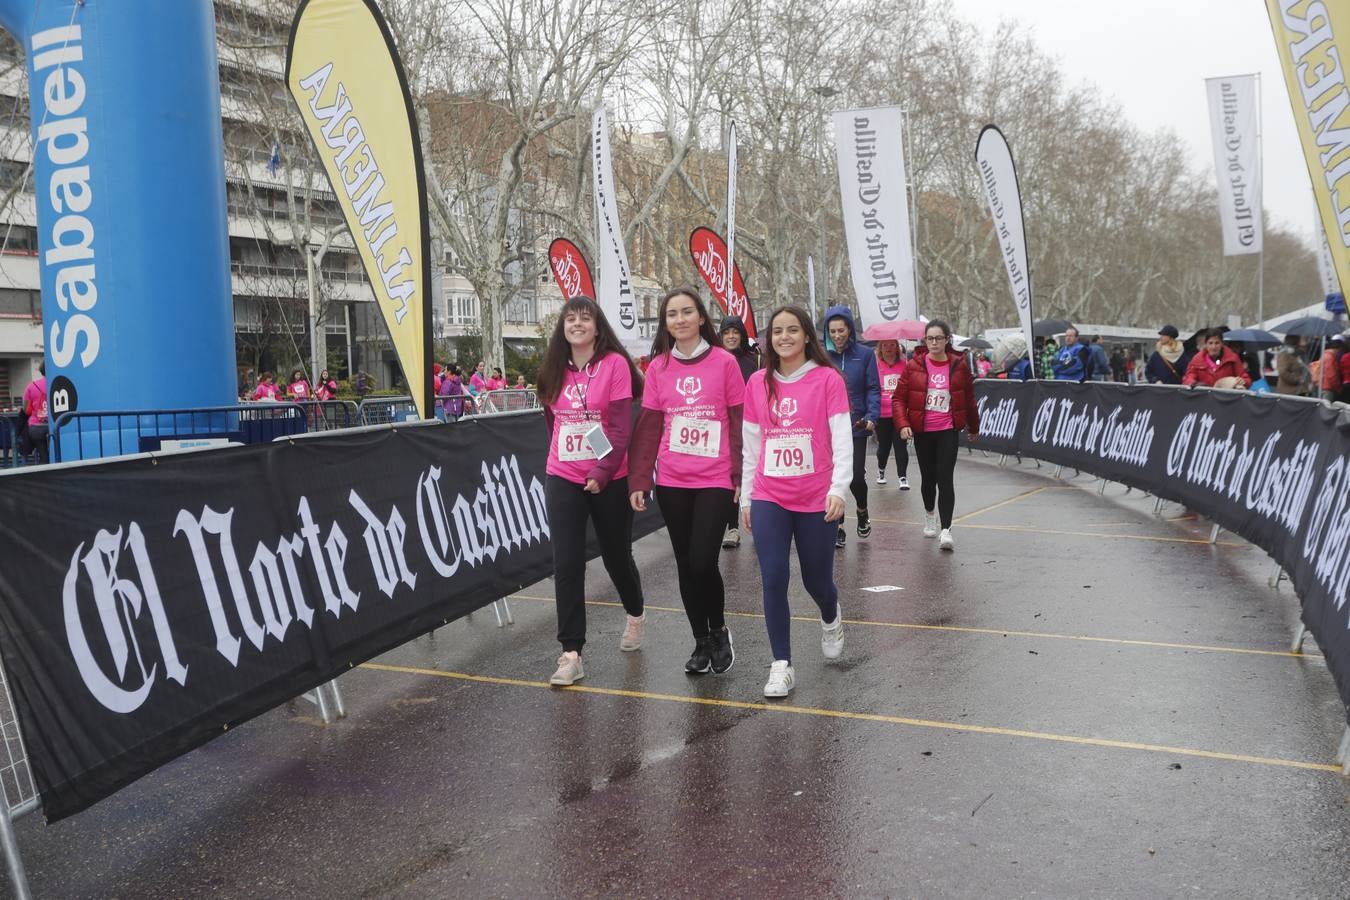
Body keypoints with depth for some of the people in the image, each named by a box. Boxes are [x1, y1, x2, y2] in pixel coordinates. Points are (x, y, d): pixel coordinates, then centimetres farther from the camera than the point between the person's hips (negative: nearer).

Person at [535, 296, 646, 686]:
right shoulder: (555, 371, 7)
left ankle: (635, 615, 43)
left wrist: (602, 472, -20)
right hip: (563, 479, 3)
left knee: (616, 555, 14)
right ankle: (571, 654, -1)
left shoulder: (615, 364, -8)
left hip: (609, 479, -3)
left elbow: (621, 427, -14)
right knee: (566, 564, -4)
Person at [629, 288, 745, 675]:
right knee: (685, 565, 9)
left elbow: (740, 423, -1)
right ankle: (701, 641, 26)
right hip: (672, 482, 3)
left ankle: (719, 631, 18)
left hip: (714, 479, -3)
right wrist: (639, 481, 0)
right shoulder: (658, 367, 4)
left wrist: (742, 476, -3)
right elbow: (649, 427, 4)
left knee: (703, 562, -9)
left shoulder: (724, 362, -4)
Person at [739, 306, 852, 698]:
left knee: (816, 580, 10)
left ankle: (831, 618, 46)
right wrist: (745, 498, 12)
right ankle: (781, 666, 4)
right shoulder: (757, 383, 6)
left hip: (816, 500, -2)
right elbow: (750, 445, 11)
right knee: (773, 579, -7)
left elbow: (842, 440, -7)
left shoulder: (827, 379, -4)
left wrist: (838, 490, -18)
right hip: (769, 498, 2)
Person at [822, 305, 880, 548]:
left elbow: (873, 389, -1)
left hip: (856, 427, -1)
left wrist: (872, 416, -15)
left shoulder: (865, 354, 0)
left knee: (856, 477, -2)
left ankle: (862, 510, 30)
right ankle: (837, 528, 18)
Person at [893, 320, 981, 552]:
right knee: (928, 477, 14)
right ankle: (929, 514, 41)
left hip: (948, 430, -1)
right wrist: (903, 424, -14)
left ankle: (946, 529, -14)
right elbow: (899, 398, 0)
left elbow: (969, 399, 11)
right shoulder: (914, 366, -3)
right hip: (922, 432, 1)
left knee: (945, 478, -11)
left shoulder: (959, 365, -1)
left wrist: (973, 427, 20)